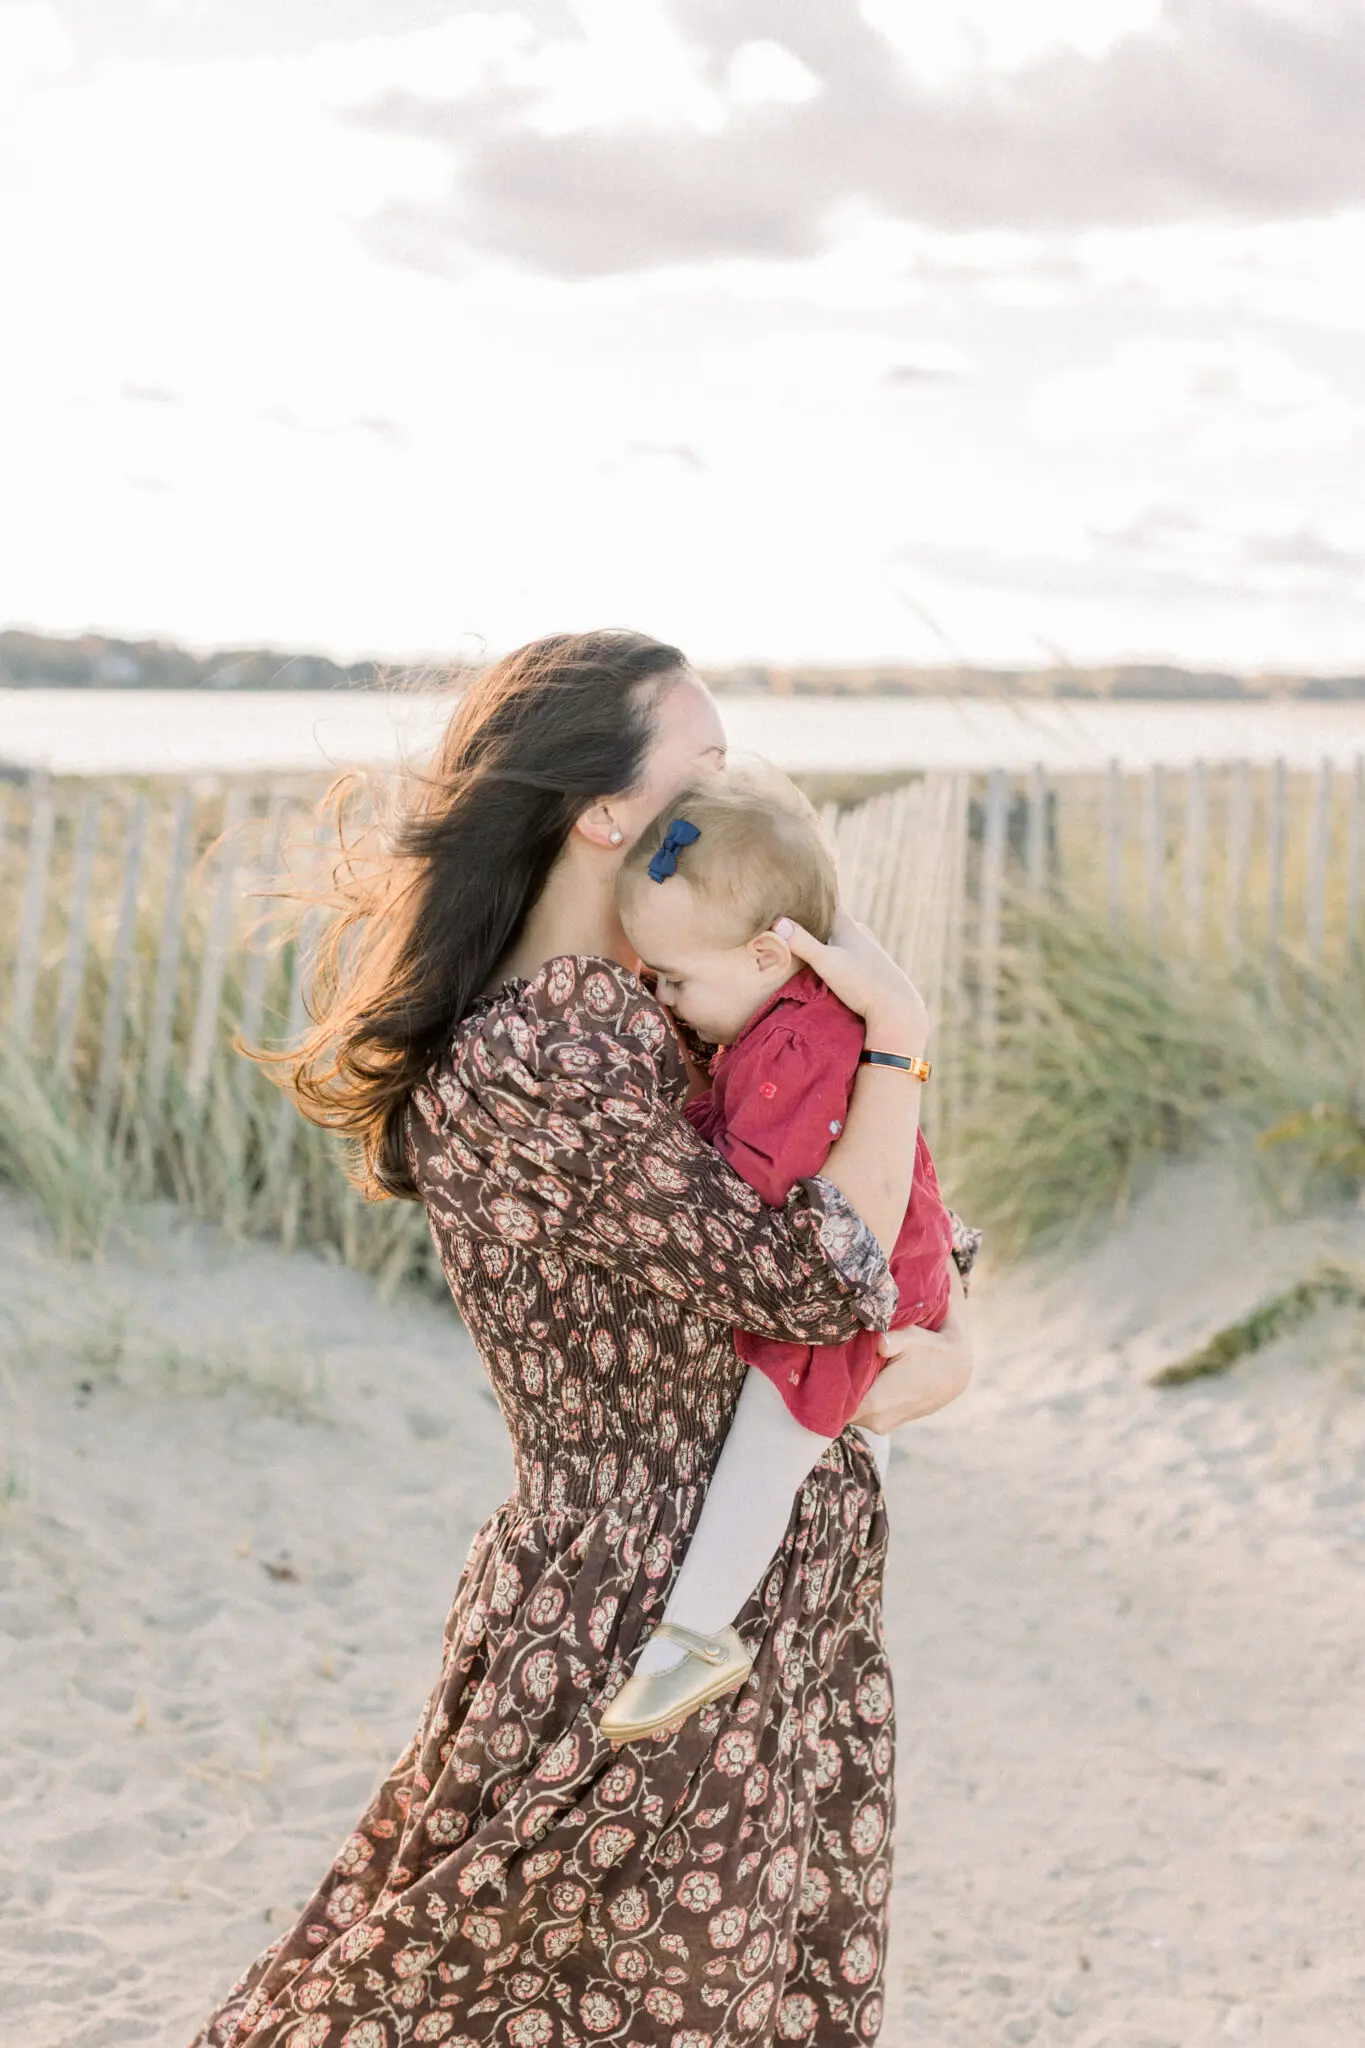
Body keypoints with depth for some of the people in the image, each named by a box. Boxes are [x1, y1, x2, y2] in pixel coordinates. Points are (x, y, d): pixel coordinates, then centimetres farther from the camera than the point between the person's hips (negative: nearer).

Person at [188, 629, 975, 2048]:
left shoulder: (639, 1020, 8)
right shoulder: (523, 1078, -22)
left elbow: (891, 1228, 14)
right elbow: (817, 1281, -23)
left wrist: (947, 1336, -5)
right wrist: (899, 1027, -15)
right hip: (653, 1645, -9)